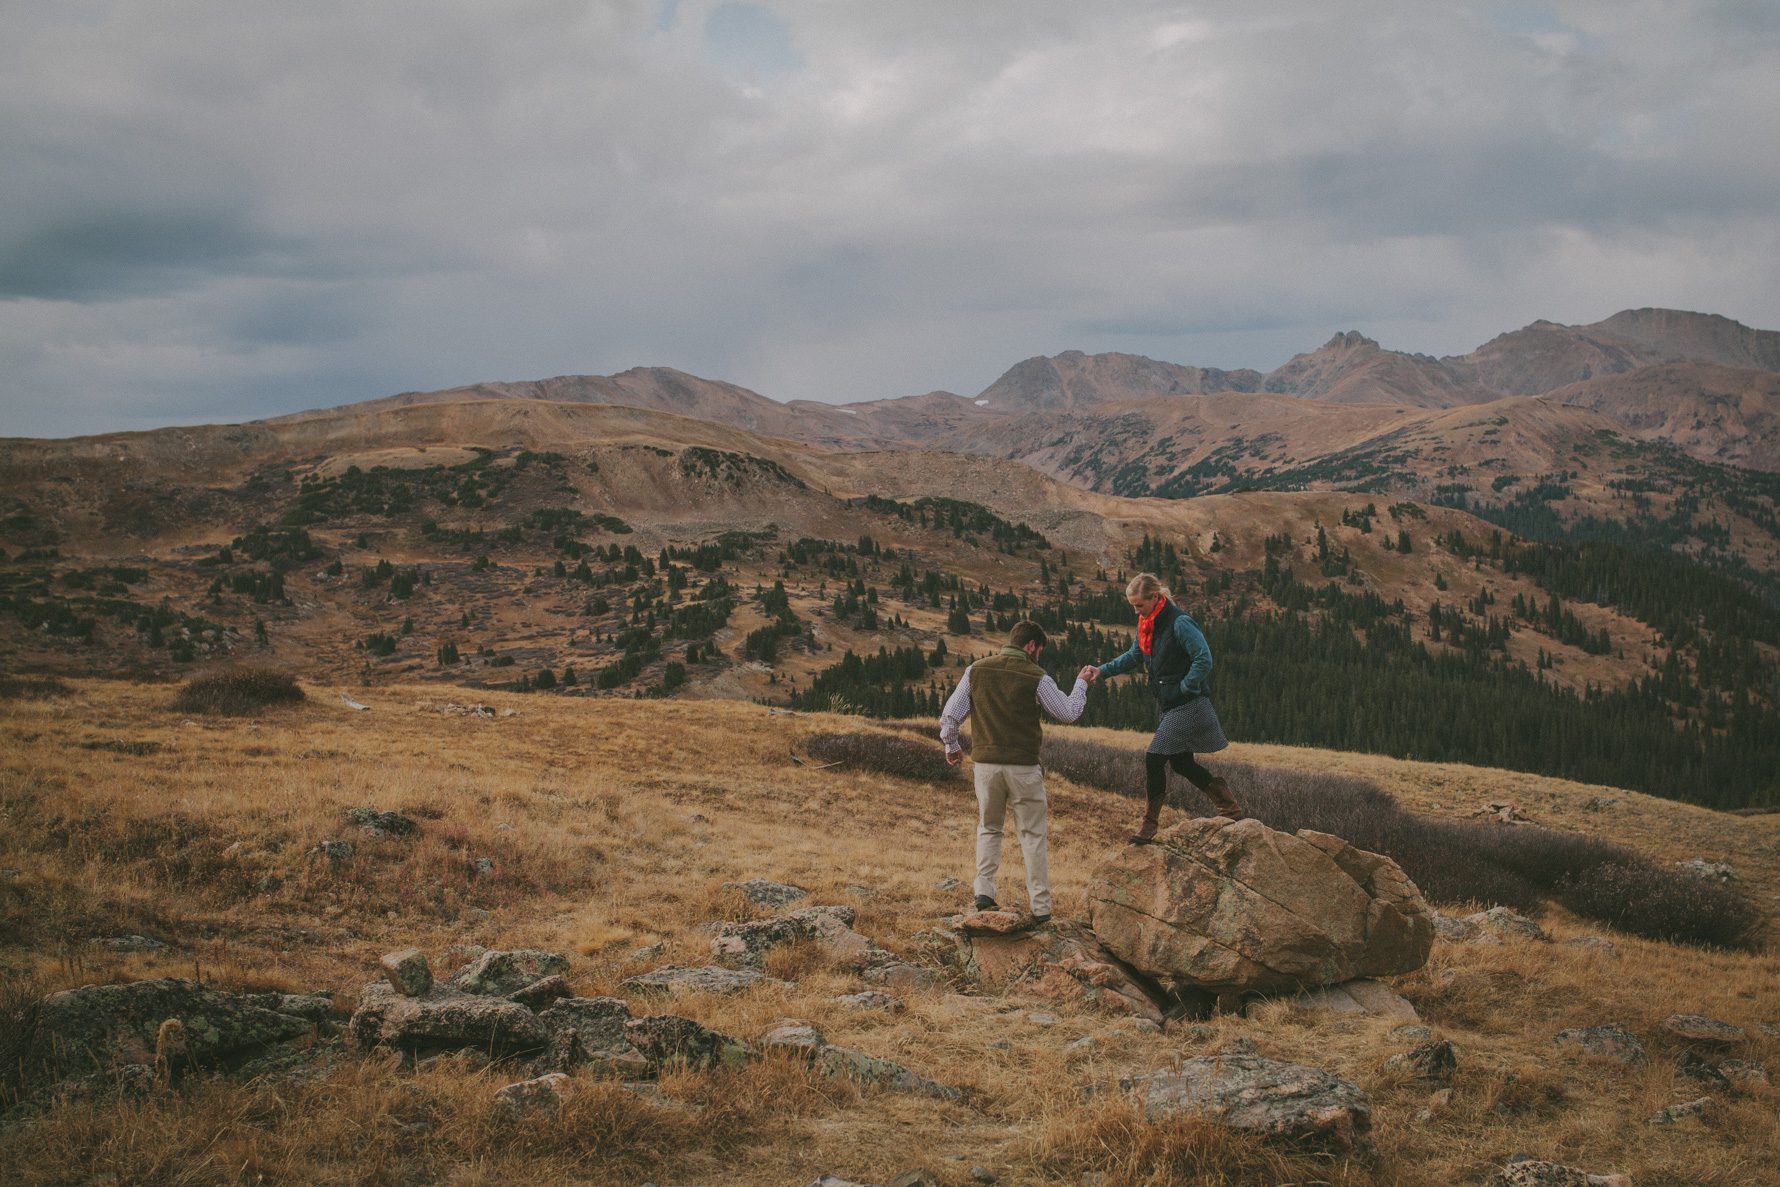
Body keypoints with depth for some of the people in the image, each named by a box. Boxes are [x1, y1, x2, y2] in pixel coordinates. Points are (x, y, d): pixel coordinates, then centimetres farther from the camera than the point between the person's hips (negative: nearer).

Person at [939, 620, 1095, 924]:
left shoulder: (976, 671, 0)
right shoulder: (1036, 678, -9)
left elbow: (950, 715, 2)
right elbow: (1068, 713, 2)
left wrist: (951, 746, 20)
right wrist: (1081, 683, 18)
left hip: (986, 764, 2)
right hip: (1024, 766, -2)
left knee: (988, 828, 19)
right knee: (1032, 835, 8)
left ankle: (984, 891, 5)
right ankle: (1040, 907, 10)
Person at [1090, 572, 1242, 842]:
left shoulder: (1179, 623, -19)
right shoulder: (1147, 625, 8)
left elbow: (1204, 660, -22)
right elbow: (1134, 657, 19)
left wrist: (1184, 688, -17)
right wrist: (1102, 670, 6)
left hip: (1188, 705, -9)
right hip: (1171, 706, 9)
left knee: (1154, 758, -8)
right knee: (1181, 762, 13)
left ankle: (1149, 824, 3)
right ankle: (1231, 809, 22)